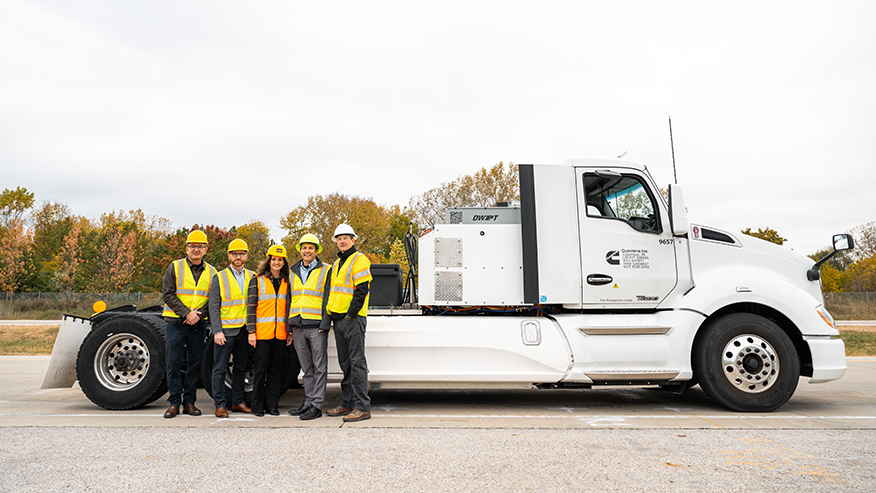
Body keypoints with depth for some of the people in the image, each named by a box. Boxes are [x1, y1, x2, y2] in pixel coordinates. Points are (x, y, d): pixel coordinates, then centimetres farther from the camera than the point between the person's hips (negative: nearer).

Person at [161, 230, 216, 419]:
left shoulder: (211, 272, 8)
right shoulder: (175, 267, 1)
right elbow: (167, 294, -5)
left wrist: (199, 314, -10)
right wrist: (187, 312, -14)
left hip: (198, 324, 2)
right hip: (175, 323, -2)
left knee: (195, 363, 5)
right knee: (174, 363, 0)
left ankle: (189, 402, 13)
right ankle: (174, 402, 9)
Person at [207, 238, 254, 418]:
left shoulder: (252, 277, 10)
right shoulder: (219, 278, 0)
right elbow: (214, 307, -4)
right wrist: (217, 330, -12)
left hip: (244, 330, 4)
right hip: (225, 330, -3)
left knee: (241, 367, 10)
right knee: (220, 368, 0)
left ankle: (238, 402, 20)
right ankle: (220, 405, 8)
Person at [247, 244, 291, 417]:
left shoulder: (286, 282, 13)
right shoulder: (257, 280, 4)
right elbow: (250, 306, -1)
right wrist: (251, 331, -8)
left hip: (280, 333, 3)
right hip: (262, 332, -3)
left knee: (276, 370, 6)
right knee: (261, 369, 1)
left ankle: (272, 405, 15)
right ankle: (258, 406, 13)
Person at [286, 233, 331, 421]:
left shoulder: (325, 271, 2)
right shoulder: (293, 272, 16)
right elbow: (290, 301, 19)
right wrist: (289, 328, 15)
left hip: (317, 326, -5)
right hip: (298, 327, 5)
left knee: (319, 368, -1)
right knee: (307, 368, 11)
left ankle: (317, 405, 4)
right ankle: (308, 402, 19)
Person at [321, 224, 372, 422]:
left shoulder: (359, 260, -6)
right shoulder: (337, 264, 21)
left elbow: (361, 290, -14)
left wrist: (351, 314, -17)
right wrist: (328, 315, 15)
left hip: (353, 319, -9)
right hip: (338, 318, 9)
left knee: (357, 362, -8)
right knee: (345, 363, 13)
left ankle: (362, 407, -5)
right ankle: (347, 404, 20)